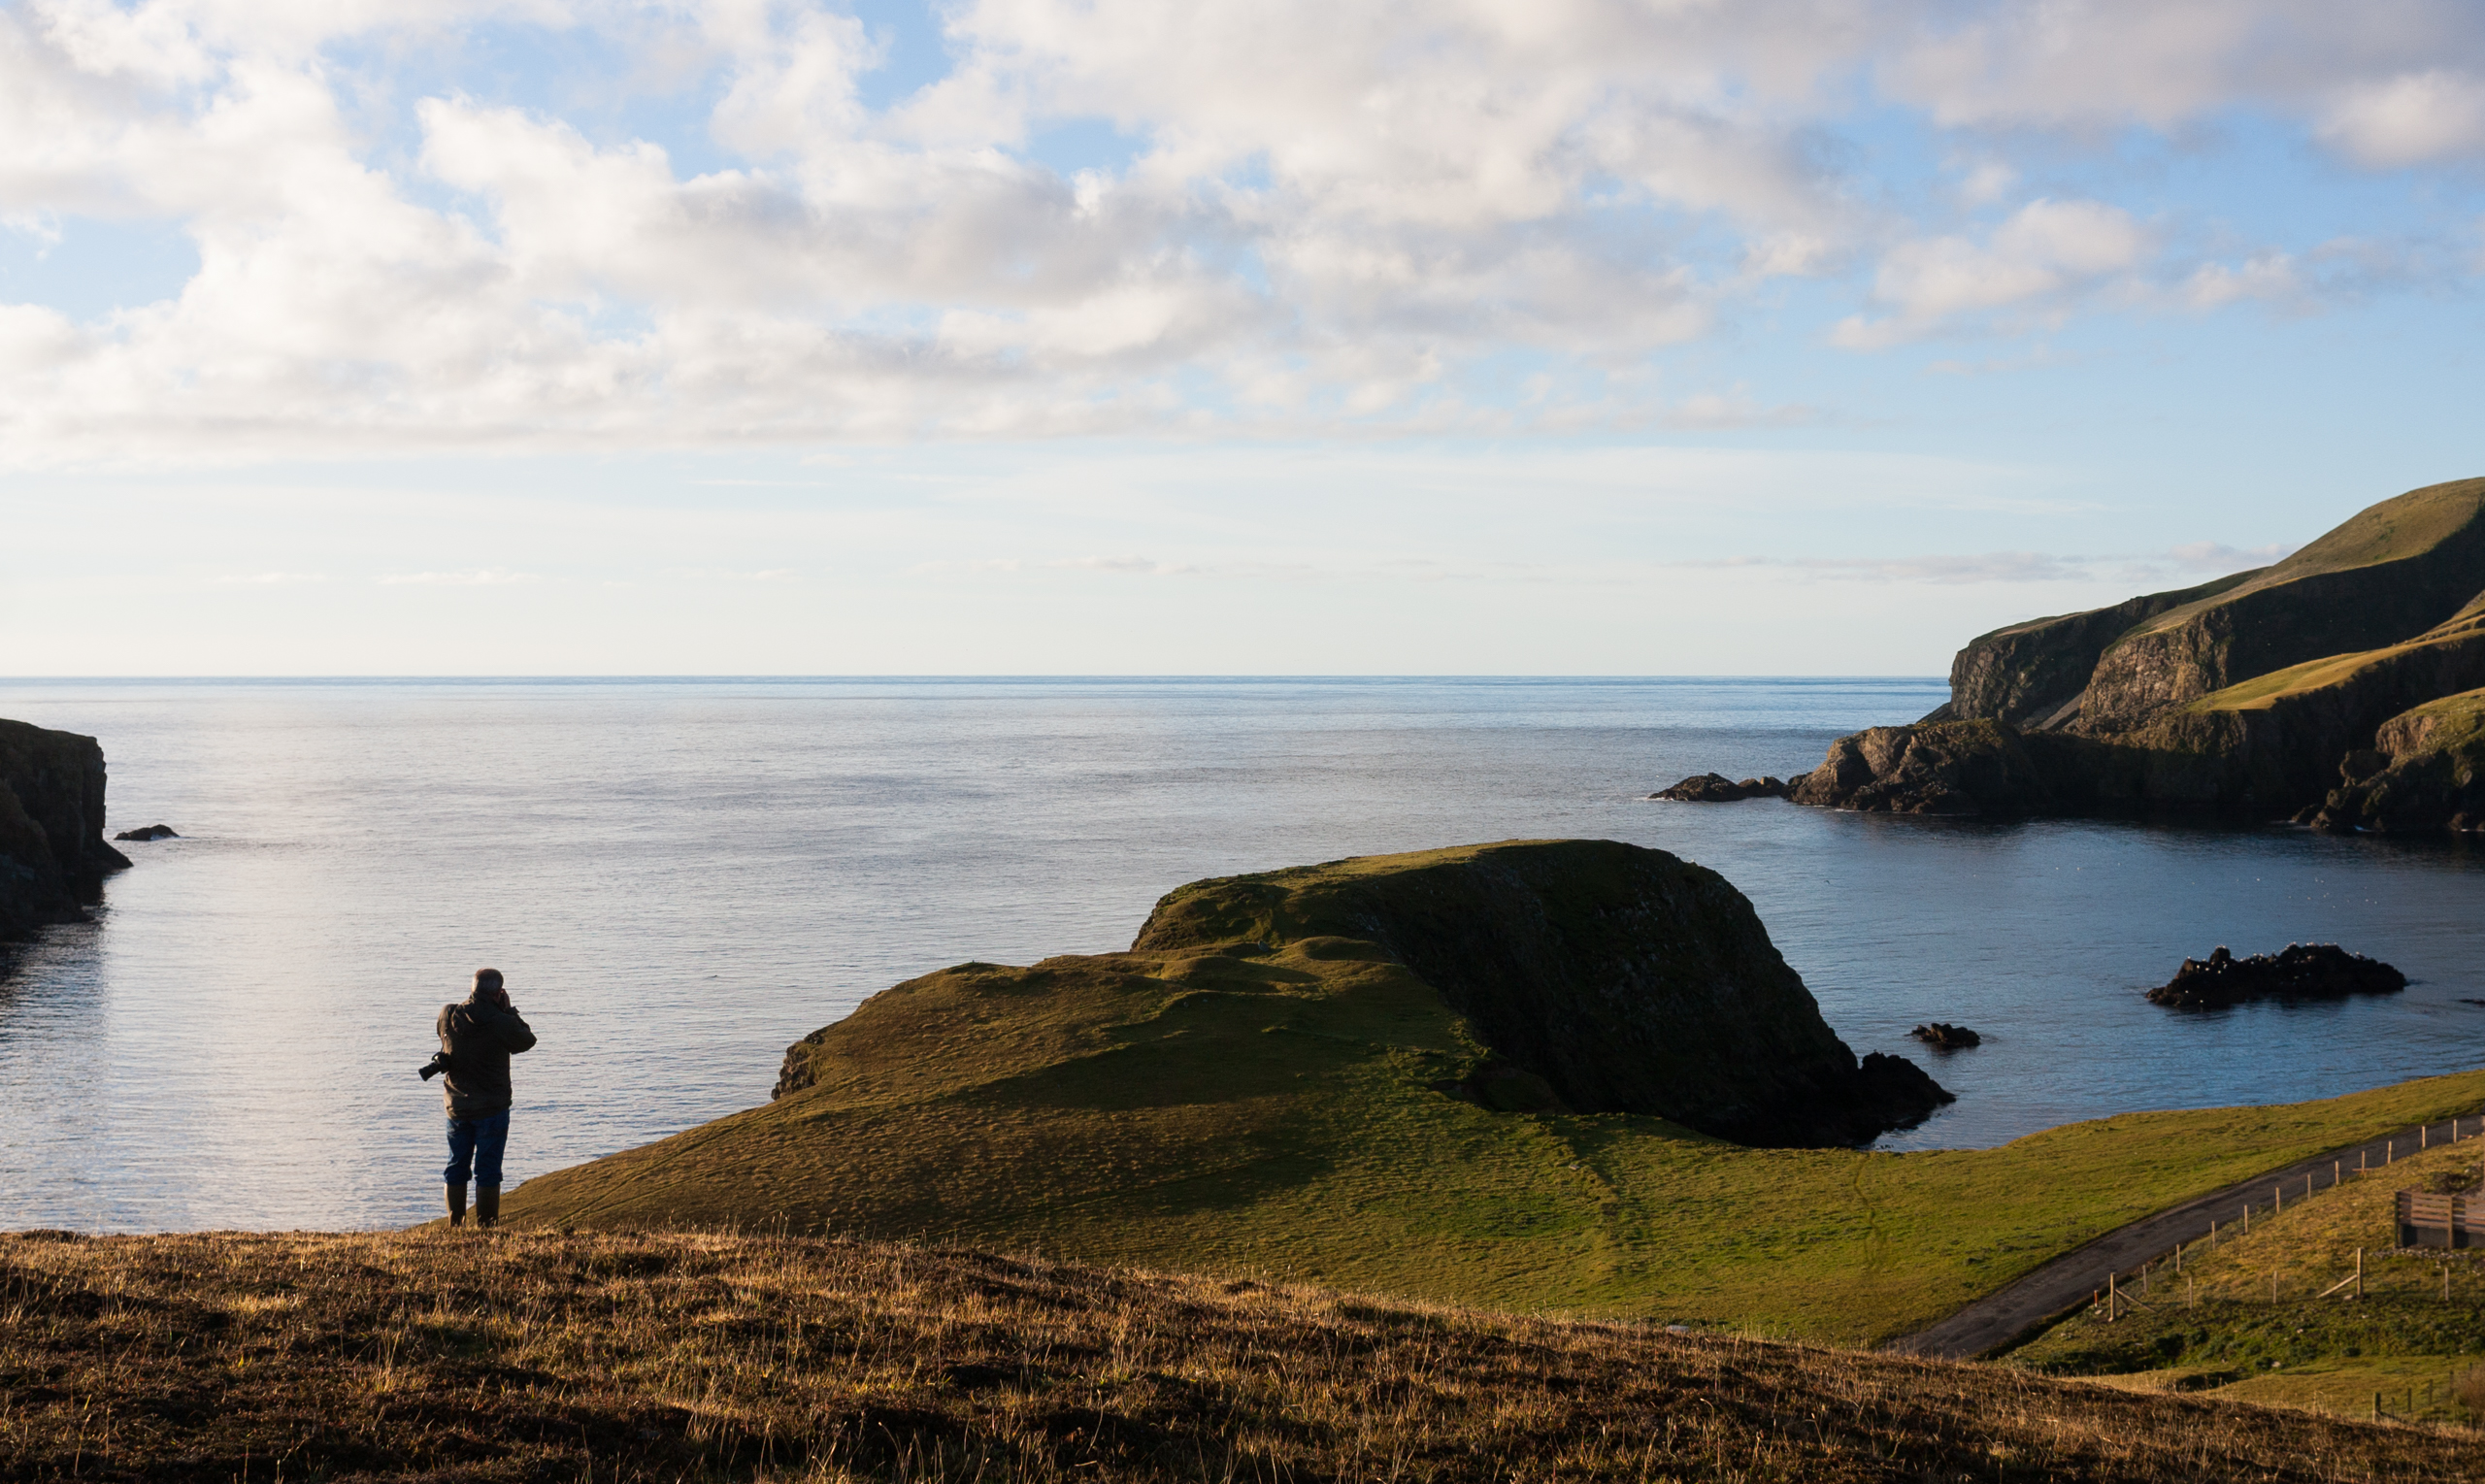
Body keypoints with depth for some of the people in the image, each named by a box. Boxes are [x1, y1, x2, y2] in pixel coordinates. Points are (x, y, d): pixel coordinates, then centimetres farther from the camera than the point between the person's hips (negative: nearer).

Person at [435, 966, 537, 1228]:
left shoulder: (448, 1015, -6)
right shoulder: (501, 1023, -18)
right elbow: (527, 1040, -3)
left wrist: (471, 1003, 10)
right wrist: (508, 1011, 2)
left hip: (456, 1106, 4)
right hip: (492, 1108, -4)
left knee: (456, 1166, 15)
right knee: (488, 1171, 3)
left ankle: (455, 1225, 19)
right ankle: (485, 1226, 4)